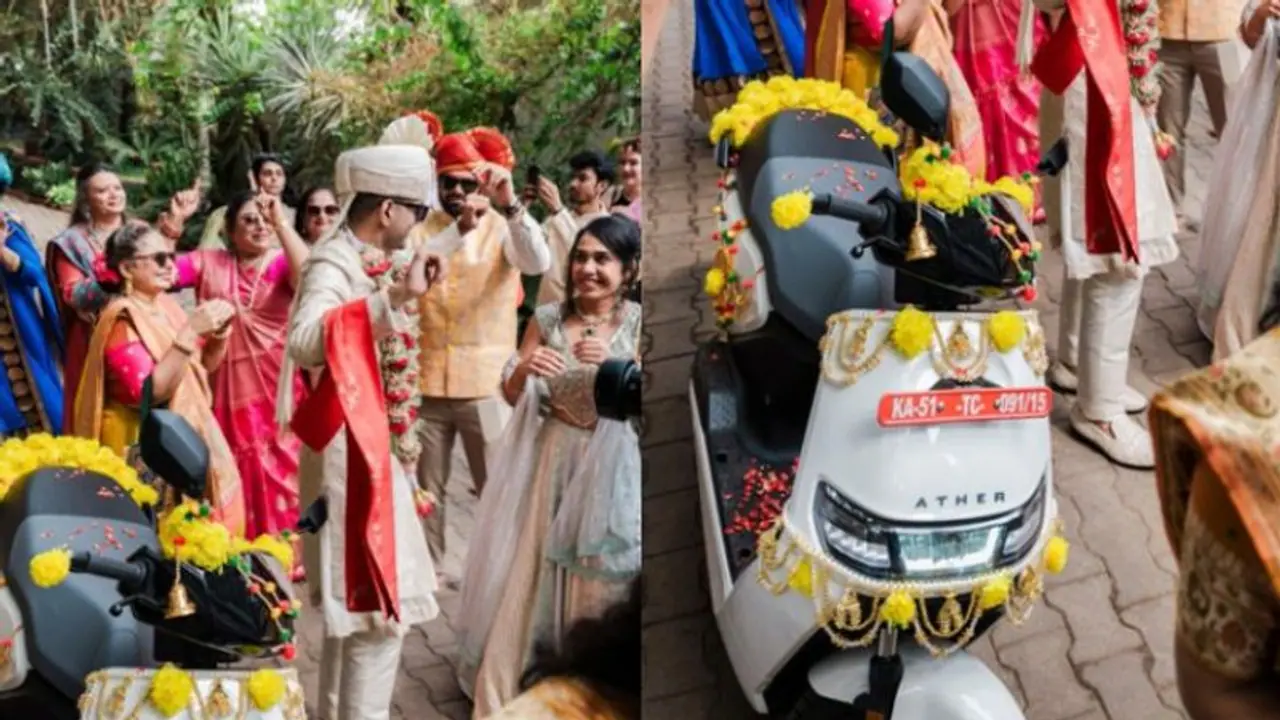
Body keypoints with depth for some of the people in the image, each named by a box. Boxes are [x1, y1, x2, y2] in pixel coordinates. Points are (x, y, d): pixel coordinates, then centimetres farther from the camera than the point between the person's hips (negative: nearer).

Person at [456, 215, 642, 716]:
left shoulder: (638, 323, -5)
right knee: (523, 573, 7)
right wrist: (524, 369, -17)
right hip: (550, 459, 2)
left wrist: (613, 365, -27)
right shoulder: (548, 318, 0)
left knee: (600, 583, 6)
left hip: (610, 466, -2)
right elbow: (511, 396, 4)